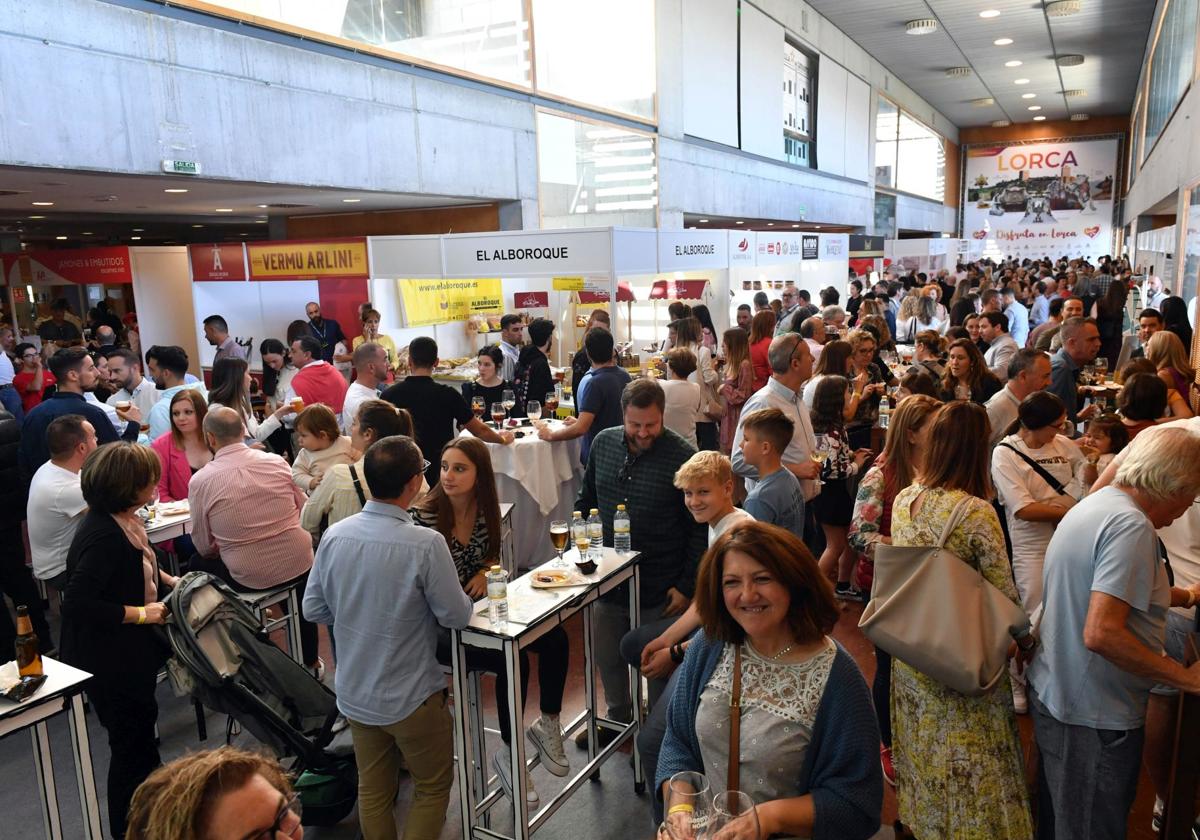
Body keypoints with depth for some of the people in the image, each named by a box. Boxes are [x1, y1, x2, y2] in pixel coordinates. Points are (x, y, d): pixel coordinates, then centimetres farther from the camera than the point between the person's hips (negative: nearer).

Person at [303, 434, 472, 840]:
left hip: (353, 694, 5)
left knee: (373, 791, 22)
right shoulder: (426, 543, -26)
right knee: (433, 788, 18)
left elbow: (313, 609, 0)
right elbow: (457, 617, -15)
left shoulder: (334, 535, -10)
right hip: (411, 698, -5)